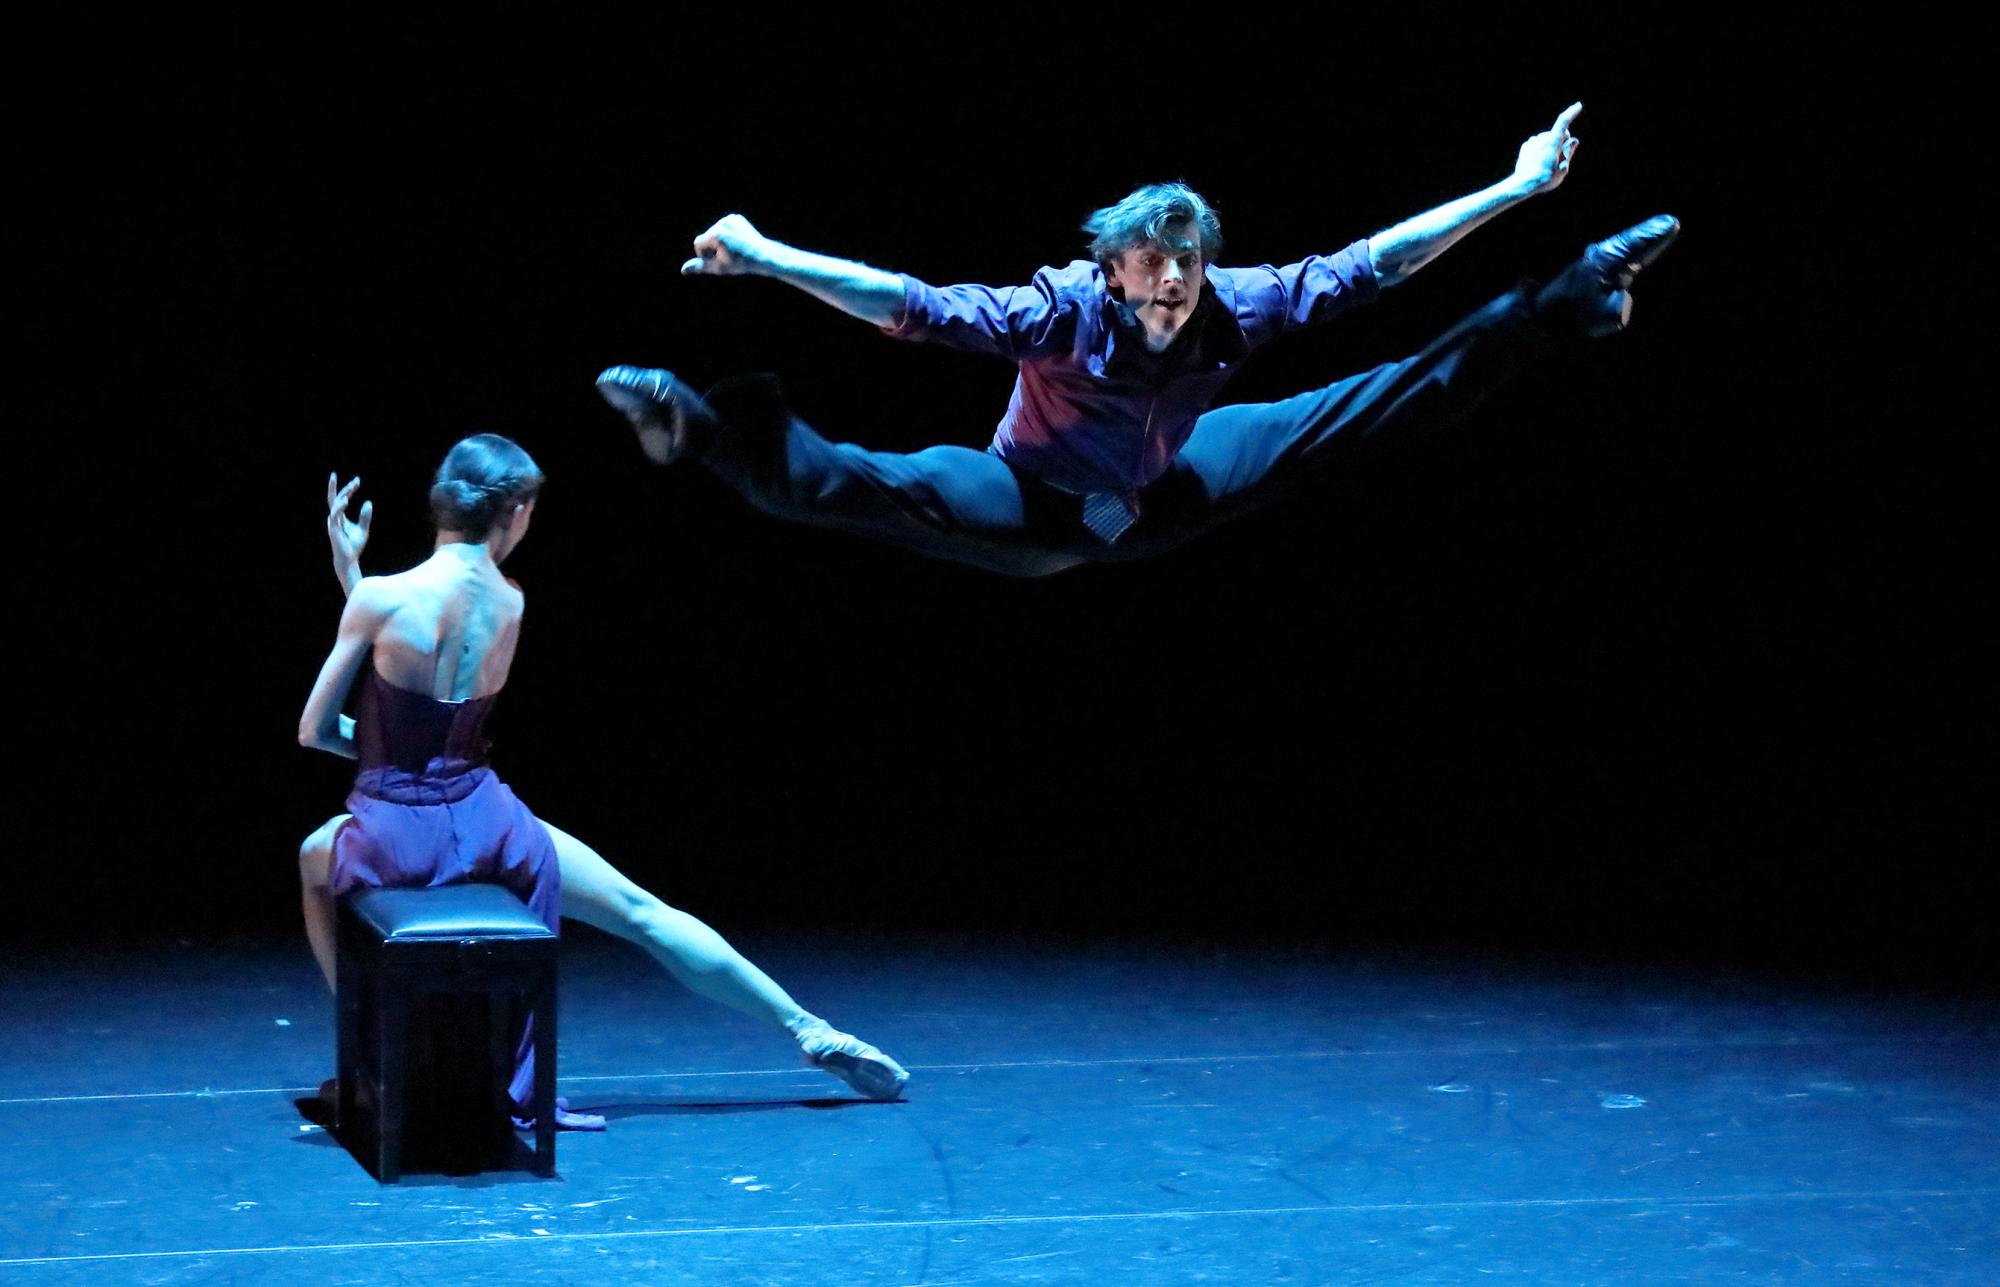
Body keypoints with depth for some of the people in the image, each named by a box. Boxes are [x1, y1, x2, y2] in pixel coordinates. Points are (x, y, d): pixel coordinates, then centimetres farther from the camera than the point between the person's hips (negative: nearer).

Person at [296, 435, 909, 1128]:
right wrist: (350, 574, 17)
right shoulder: (508, 603, 1)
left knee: (315, 859, 34)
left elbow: (314, 731, -4)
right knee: (641, 911, 17)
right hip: (485, 824, 2)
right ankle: (810, 1031, 22)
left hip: (390, 838, -2)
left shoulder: (381, 597, -12)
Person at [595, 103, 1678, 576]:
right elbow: (915, 306, -41)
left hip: (1161, 499, 5)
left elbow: (1368, 264, -16)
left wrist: (1514, 190, -15)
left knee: (1395, 397, 6)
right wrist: (768, 258, -53)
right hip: (1032, 516, -5)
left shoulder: (1235, 307, -24)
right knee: (869, 487, -39)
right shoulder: (1061, 312, -35)